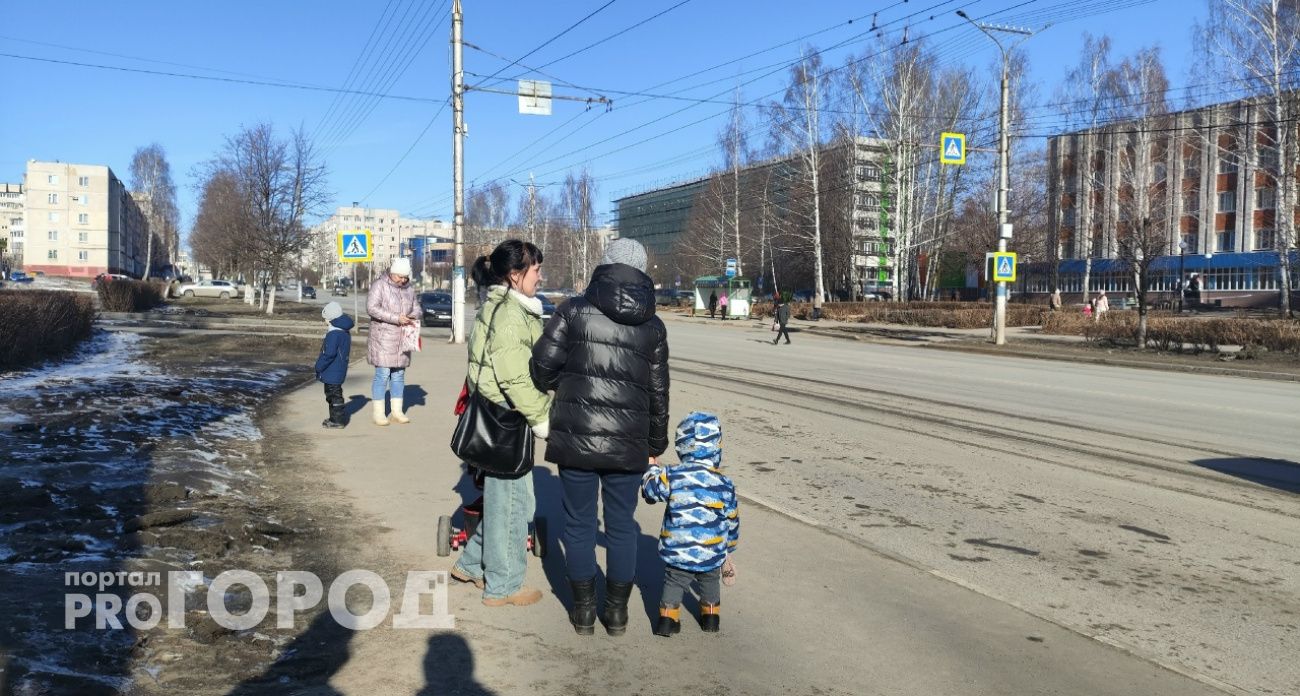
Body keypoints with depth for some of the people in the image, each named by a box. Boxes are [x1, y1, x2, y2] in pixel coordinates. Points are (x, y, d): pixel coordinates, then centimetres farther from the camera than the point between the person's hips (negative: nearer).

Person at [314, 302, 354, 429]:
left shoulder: (334, 334, -22)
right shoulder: (345, 331, 10)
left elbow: (329, 354, -25)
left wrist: (319, 366, -13)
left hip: (332, 372, -10)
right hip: (339, 370, 10)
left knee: (333, 395, -2)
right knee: (333, 394, 19)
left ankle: (337, 420, 2)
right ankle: (335, 418, 27)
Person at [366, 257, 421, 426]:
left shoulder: (409, 289, 12)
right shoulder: (379, 286, -7)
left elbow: (416, 309, 18)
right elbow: (371, 308, -17)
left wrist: (413, 318, -7)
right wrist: (396, 318, -22)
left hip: (402, 340, 6)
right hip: (382, 338, -6)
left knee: (399, 375, 9)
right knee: (382, 375, -5)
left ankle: (397, 412, 16)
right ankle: (378, 413, 2)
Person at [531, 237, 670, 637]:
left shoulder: (575, 310, -3)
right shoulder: (652, 326, 6)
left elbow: (543, 365, -8)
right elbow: (658, 392, 9)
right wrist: (656, 445, 19)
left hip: (575, 437, -2)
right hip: (628, 442, 2)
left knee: (579, 524, 11)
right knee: (622, 526, 13)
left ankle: (584, 611, 21)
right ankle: (617, 612, 23)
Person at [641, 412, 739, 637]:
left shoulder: (671, 477, -14)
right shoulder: (724, 485, -7)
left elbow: (649, 489, 0)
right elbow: (731, 521, 3)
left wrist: (653, 469, 21)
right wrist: (728, 551, 20)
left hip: (677, 553, -1)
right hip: (712, 555, 1)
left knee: (674, 582, 20)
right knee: (710, 582, 28)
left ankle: (668, 617, 13)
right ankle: (711, 616, 31)